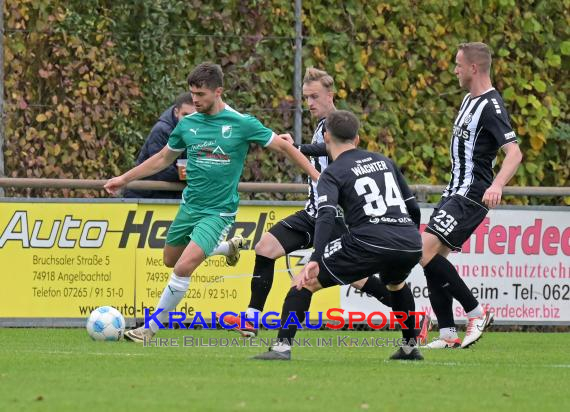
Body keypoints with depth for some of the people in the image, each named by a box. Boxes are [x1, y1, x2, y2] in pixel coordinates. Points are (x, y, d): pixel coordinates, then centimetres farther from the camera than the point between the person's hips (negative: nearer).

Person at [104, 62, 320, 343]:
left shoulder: (242, 124, -12)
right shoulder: (188, 124, 1)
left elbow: (284, 147, -4)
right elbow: (163, 159, 17)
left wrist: (317, 177, -7)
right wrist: (124, 179, 16)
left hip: (218, 211, -6)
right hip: (189, 205, 6)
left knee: (184, 267, -19)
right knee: (170, 260, 17)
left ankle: (151, 328, -6)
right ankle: (227, 248, 39)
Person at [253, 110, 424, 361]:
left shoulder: (333, 174, 6)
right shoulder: (384, 161, 23)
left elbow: (326, 216, -12)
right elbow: (413, 208, 25)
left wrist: (315, 260, -22)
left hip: (370, 244, -6)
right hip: (411, 245, 6)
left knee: (305, 282, 3)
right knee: (396, 283, 40)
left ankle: (282, 346, -10)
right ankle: (411, 347, 40)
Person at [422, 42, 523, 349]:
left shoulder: (491, 106, -16)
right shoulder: (470, 100, 14)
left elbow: (514, 152, -25)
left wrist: (497, 186, -40)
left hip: (470, 196, -10)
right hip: (456, 191, 10)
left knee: (425, 251, -19)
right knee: (432, 257, 4)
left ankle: (476, 313, -10)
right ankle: (448, 334, 6)